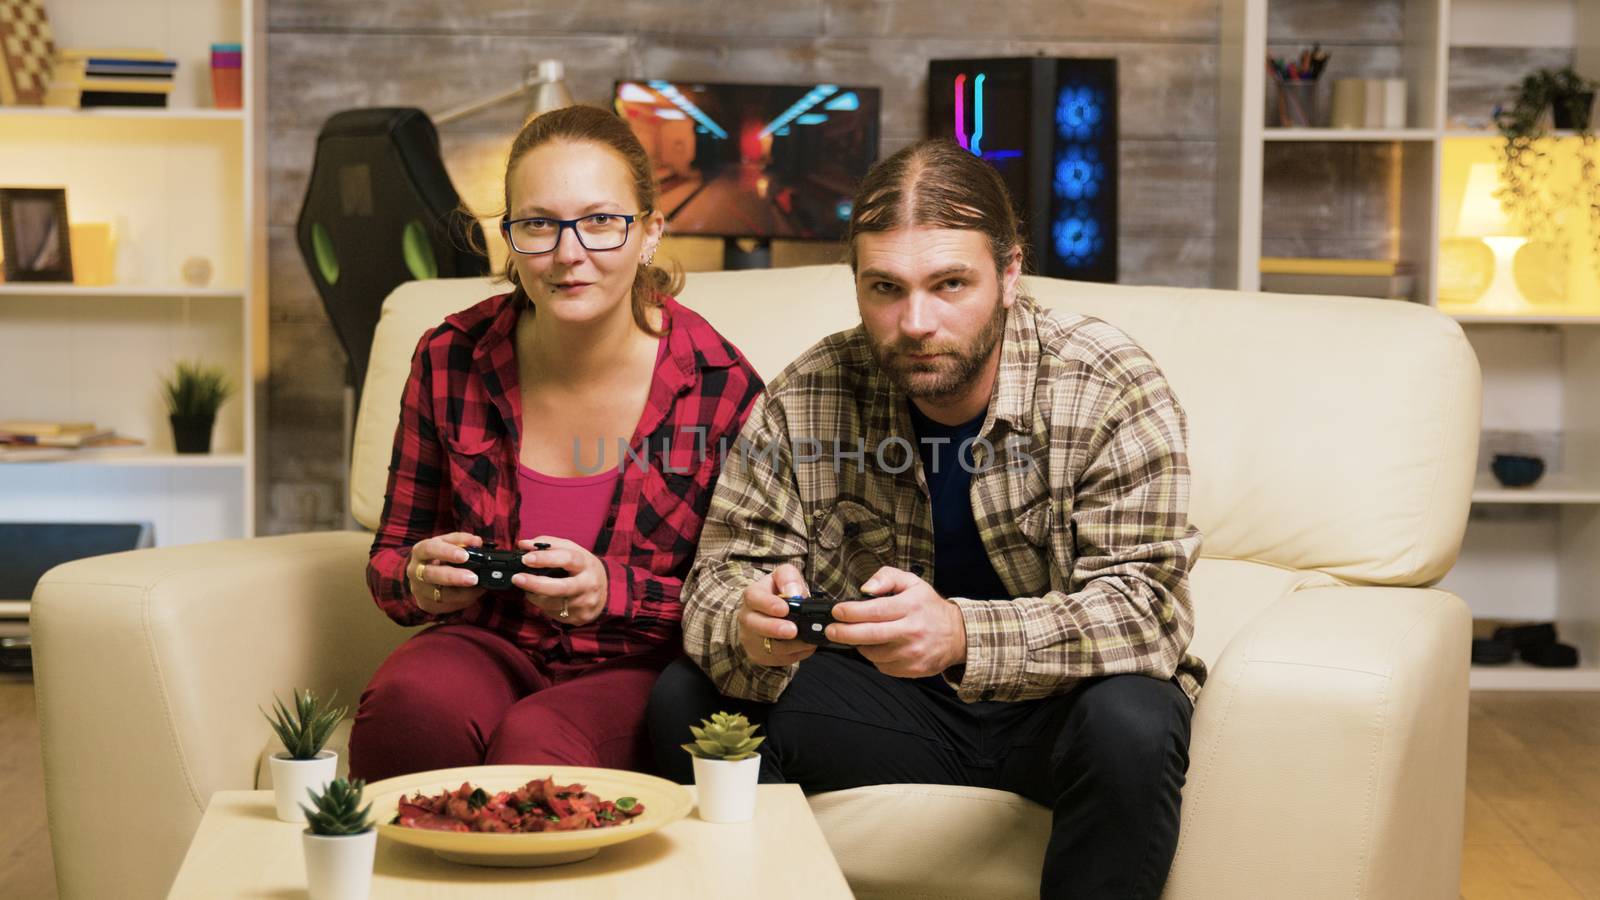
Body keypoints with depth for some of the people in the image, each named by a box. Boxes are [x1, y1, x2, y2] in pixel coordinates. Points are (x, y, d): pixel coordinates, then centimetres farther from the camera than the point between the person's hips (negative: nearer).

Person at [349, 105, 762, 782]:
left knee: (537, 742, -36)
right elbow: (391, 554, 10)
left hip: (642, 670, -3)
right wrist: (419, 581, -15)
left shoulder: (719, 387, -10)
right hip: (490, 645, 3)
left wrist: (613, 593, -22)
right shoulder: (450, 361, -2)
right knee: (411, 702, -32)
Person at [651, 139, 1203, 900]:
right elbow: (721, 576, -7)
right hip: (889, 701, 3)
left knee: (1130, 723, -35)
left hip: (1056, 703, -3)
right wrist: (751, 629, -34)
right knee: (688, 701, -15)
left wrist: (963, 635, -44)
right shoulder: (805, 401, -8)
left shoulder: (1110, 388, -18)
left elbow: (1142, 605, -26)